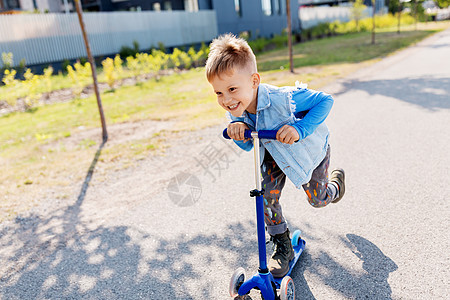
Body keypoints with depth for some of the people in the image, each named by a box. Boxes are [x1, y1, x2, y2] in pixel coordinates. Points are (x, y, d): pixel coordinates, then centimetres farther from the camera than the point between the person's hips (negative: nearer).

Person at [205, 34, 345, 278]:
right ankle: (282, 247, 11)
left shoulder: (283, 99, -42)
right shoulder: (236, 112, -23)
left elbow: (325, 100, -32)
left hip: (308, 148, -4)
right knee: (267, 193, -12)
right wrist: (238, 129, -36)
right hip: (273, 152, 4)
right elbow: (247, 146, -12)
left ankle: (336, 181, 50)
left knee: (318, 199, 11)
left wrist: (299, 129, -46)